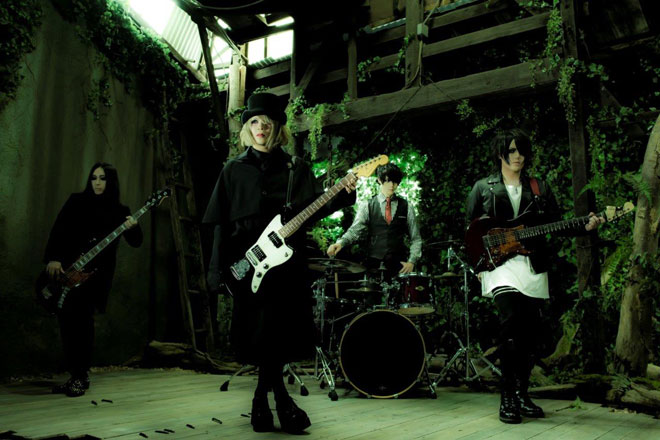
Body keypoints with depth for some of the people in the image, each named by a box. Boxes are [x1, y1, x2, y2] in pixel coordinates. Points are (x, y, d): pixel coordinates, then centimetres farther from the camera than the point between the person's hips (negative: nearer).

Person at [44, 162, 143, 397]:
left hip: (96, 273, -3)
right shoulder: (77, 201, 7)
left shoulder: (119, 211, 4)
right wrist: (53, 258, -11)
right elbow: (58, 230, 1)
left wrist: (133, 228, -22)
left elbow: (135, 242, 0)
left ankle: (81, 376, 0)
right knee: (66, 319, 6)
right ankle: (76, 375, 20)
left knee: (81, 318, -11)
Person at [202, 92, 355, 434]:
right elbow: (221, 223, 4)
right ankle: (279, 395, 21)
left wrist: (344, 194, -14)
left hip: (288, 261, 1)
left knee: (284, 333, 1)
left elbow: (316, 208, 4)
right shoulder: (234, 170, 7)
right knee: (261, 332, 0)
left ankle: (263, 396, 21)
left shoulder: (295, 168, 9)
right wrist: (218, 270, -2)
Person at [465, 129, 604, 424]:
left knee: (531, 333, 5)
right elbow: (468, 228, 9)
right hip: (499, 265, -3)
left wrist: (584, 227, -7)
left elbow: (557, 225, 11)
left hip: (533, 268, 4)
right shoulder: (483, 188, 8)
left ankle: (522, 394, 22)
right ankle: (507, 398, -13)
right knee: (510, 322, -22)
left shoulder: (540, 188, 14)